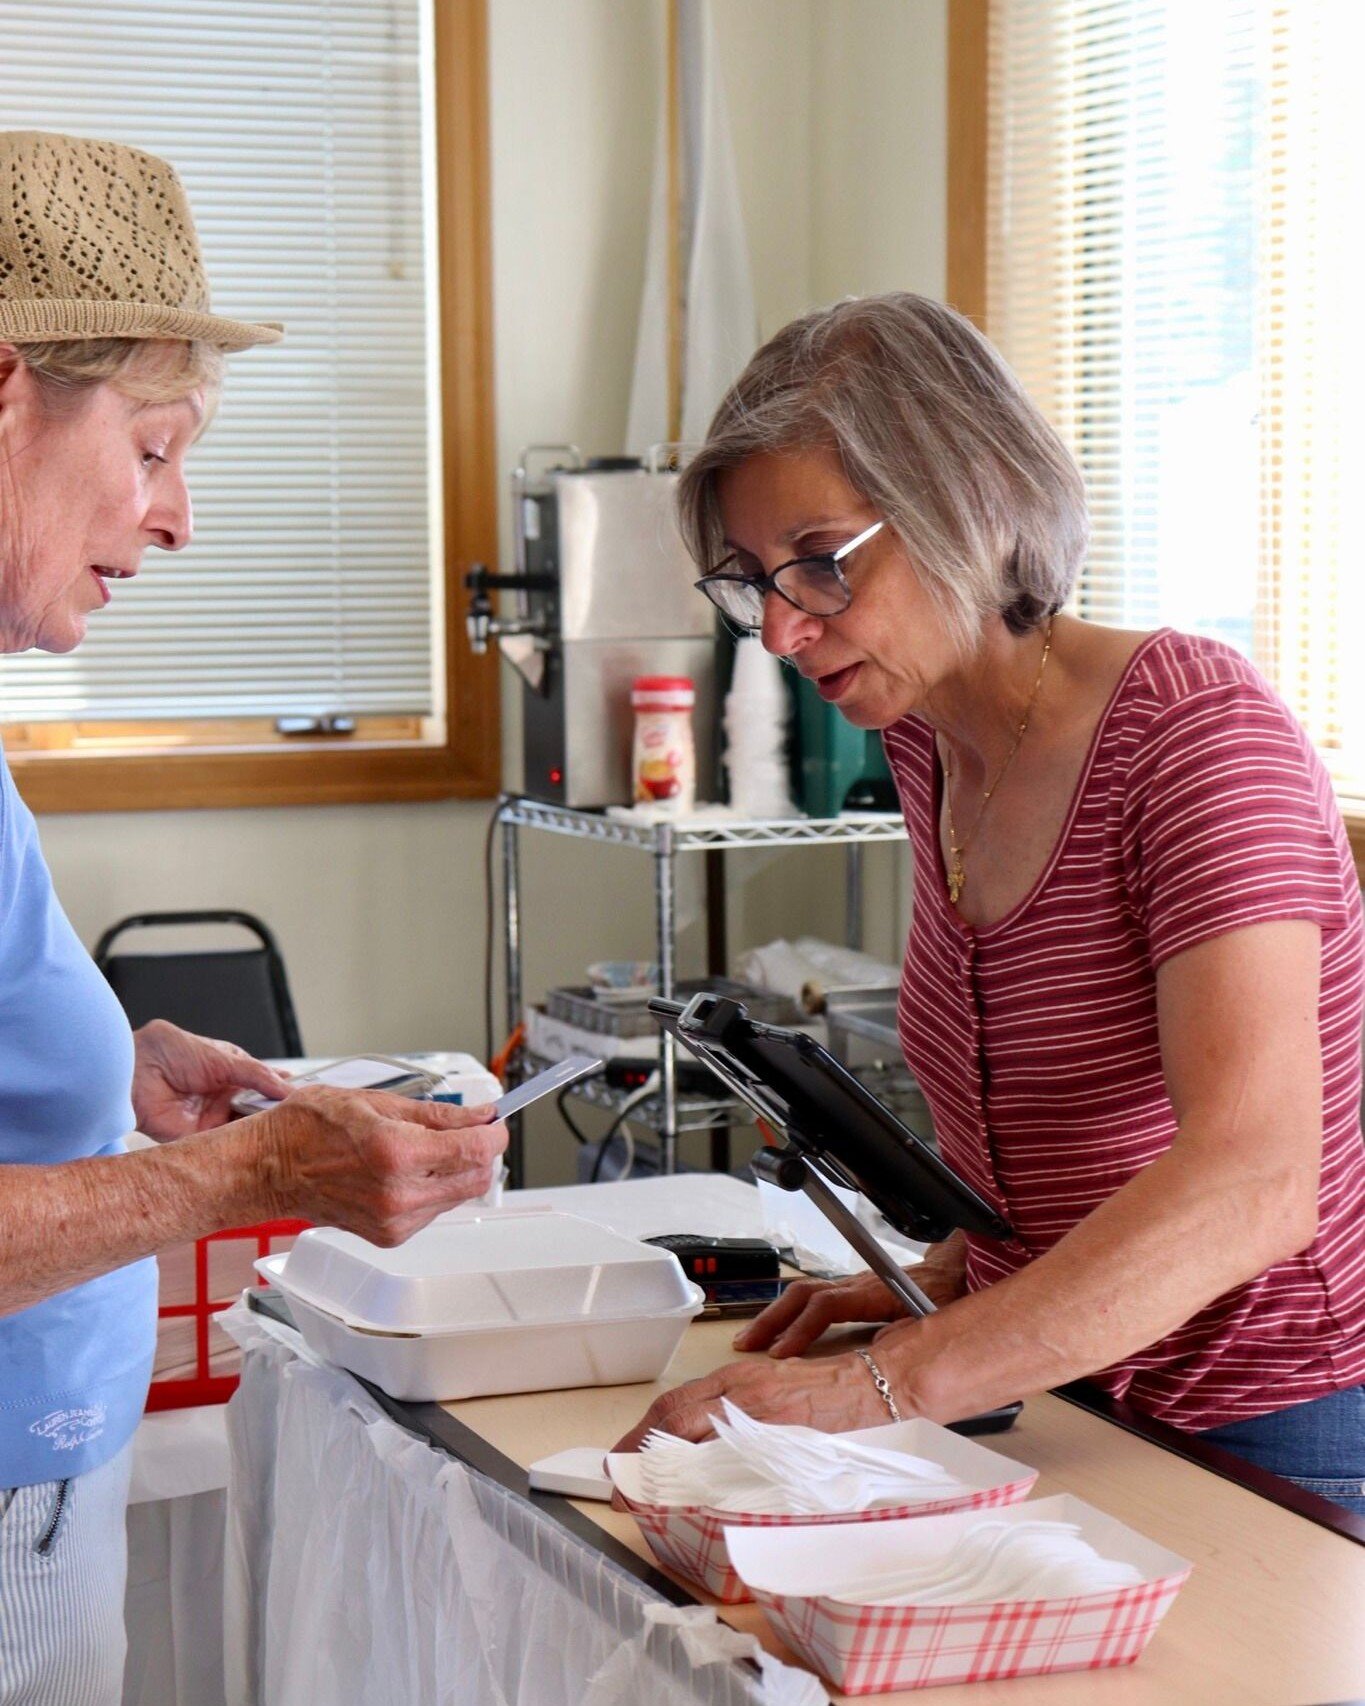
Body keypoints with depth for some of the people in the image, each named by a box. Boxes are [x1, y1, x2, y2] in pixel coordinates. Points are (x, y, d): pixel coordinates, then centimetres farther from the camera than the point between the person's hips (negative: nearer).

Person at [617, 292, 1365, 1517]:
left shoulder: (1194, 728, -18)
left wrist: (884, 1385, -36)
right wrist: (941, 1280, 5)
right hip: (1052, 1407, 6)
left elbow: (1252, 1182, -30)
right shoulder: (926, 742, 6)